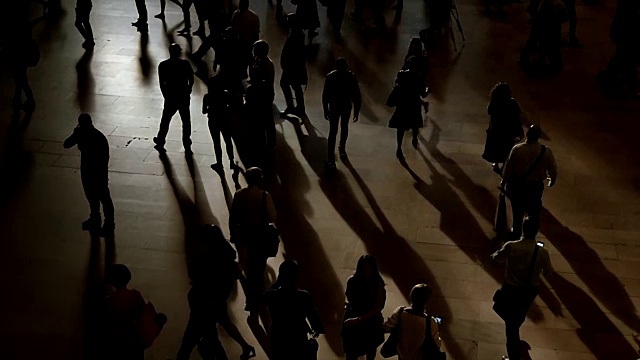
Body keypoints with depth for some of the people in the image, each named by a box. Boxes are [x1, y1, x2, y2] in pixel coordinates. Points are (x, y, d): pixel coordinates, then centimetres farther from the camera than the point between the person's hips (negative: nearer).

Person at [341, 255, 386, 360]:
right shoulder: (352, 281, -11)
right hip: (352, 321, 1)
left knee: (370, 350, 22)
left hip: (370, 322, -1)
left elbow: (377, 310, -18)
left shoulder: (378, 286, -20)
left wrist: (359, 319, -25)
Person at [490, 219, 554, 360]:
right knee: (520, 314, 32)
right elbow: (548, 273, -9)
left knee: (511, 321, 11)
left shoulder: (511, 246, -24)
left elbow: (496, 258, -5)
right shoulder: (542, 252, -23)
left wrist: (495, 254, 17)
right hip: (531, 290, 3)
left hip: (511, 288, -3)